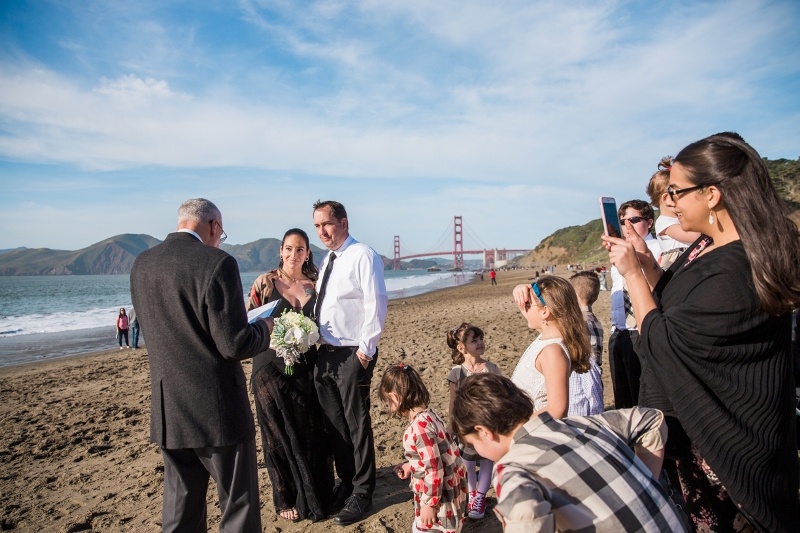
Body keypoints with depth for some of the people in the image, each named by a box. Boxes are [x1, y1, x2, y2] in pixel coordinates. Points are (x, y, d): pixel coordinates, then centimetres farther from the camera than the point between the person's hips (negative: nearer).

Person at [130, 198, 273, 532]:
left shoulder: (141, 264, 4)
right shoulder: (217, 263, -18)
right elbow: (235, 345, -20)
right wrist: (265, 327, 1)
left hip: (168, 410, 7)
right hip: (218, 410, -6)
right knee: (238, 506, 11)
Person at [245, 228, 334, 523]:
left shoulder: (315, 284, 4)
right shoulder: (266, 282, -3)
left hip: (306, 368, 2)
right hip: (271, 367, -2)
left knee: (311, 434, 7)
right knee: (280, 435, 7)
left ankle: (315, 495, 27)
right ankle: (287, 499, 25)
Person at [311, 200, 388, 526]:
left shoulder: (363, 256, -11)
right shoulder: (326, 261, 14)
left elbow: (376, 304, -16)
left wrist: (365, 350, -17)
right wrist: (317, 342, 8)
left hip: (353, 354, -8)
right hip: (325, 353, 8)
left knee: (356, 424, 3)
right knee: (334, 423, 16)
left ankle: (362, 493, 19)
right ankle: (345, 482, 34)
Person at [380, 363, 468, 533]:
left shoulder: (419, 426, -28)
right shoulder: (428, 414, 2)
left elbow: (434, 468, -27)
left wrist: (429, 503, -18)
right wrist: (411, 466, 18)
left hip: (439, 494, -9)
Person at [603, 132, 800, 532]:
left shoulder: (734, 274, -30)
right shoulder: (710, 244, 1)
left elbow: (659, 340, -22)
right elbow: (673, 304, 10)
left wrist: (632, 272, -14)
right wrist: (644, 261, -3)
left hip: (719, 435, -9)